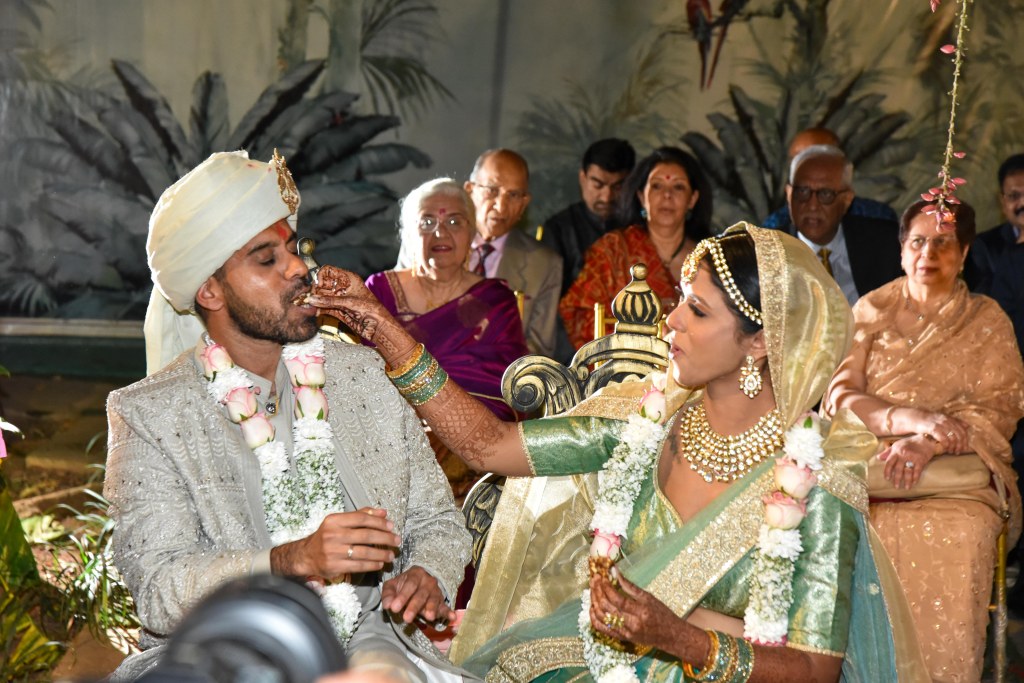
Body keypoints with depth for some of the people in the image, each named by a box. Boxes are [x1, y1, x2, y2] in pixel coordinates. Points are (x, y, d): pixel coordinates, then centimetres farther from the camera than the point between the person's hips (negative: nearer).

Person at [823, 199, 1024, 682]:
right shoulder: (872, 311, 13)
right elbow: (839, 395, 2)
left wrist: (927, 444, -17)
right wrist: (912, 417, -16)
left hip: (954, 488, -1)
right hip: (871, 480, 1)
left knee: (942, 632, -20)